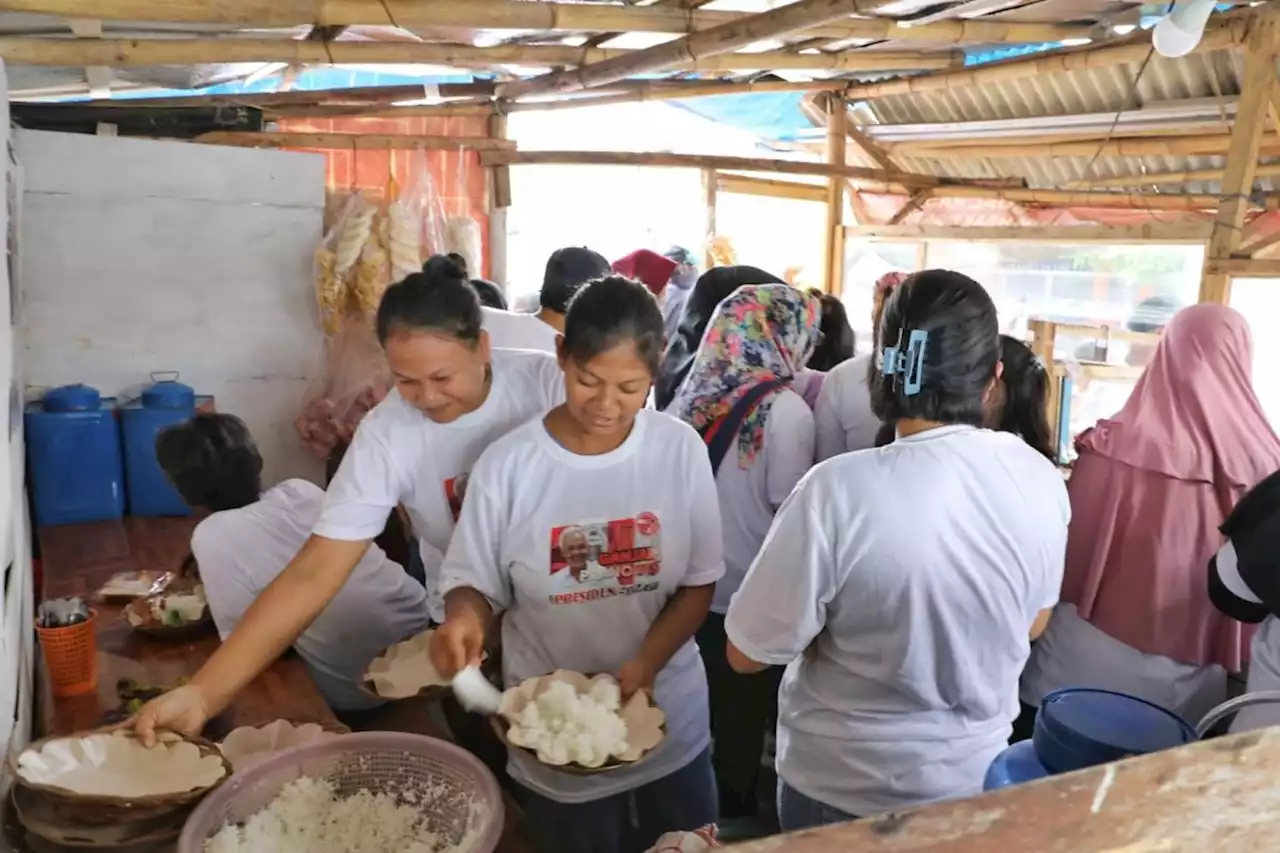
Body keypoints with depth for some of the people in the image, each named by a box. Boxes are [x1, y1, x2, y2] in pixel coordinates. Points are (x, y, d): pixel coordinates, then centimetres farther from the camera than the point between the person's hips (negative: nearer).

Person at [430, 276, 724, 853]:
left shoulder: (680, 450, -9)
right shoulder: (507, 464, -14)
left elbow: (700, 582, -3)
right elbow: (474, 584, -7)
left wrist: (647, 663, -18)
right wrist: (464, 617, -29)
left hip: (671, 724, 2)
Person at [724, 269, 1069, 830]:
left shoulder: (839, 491, -30)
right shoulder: (1042, 481, -14)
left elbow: (748, 653, -19)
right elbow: (1032, 622, 4)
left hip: (843, 790, -3)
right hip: (975, 776, 4)